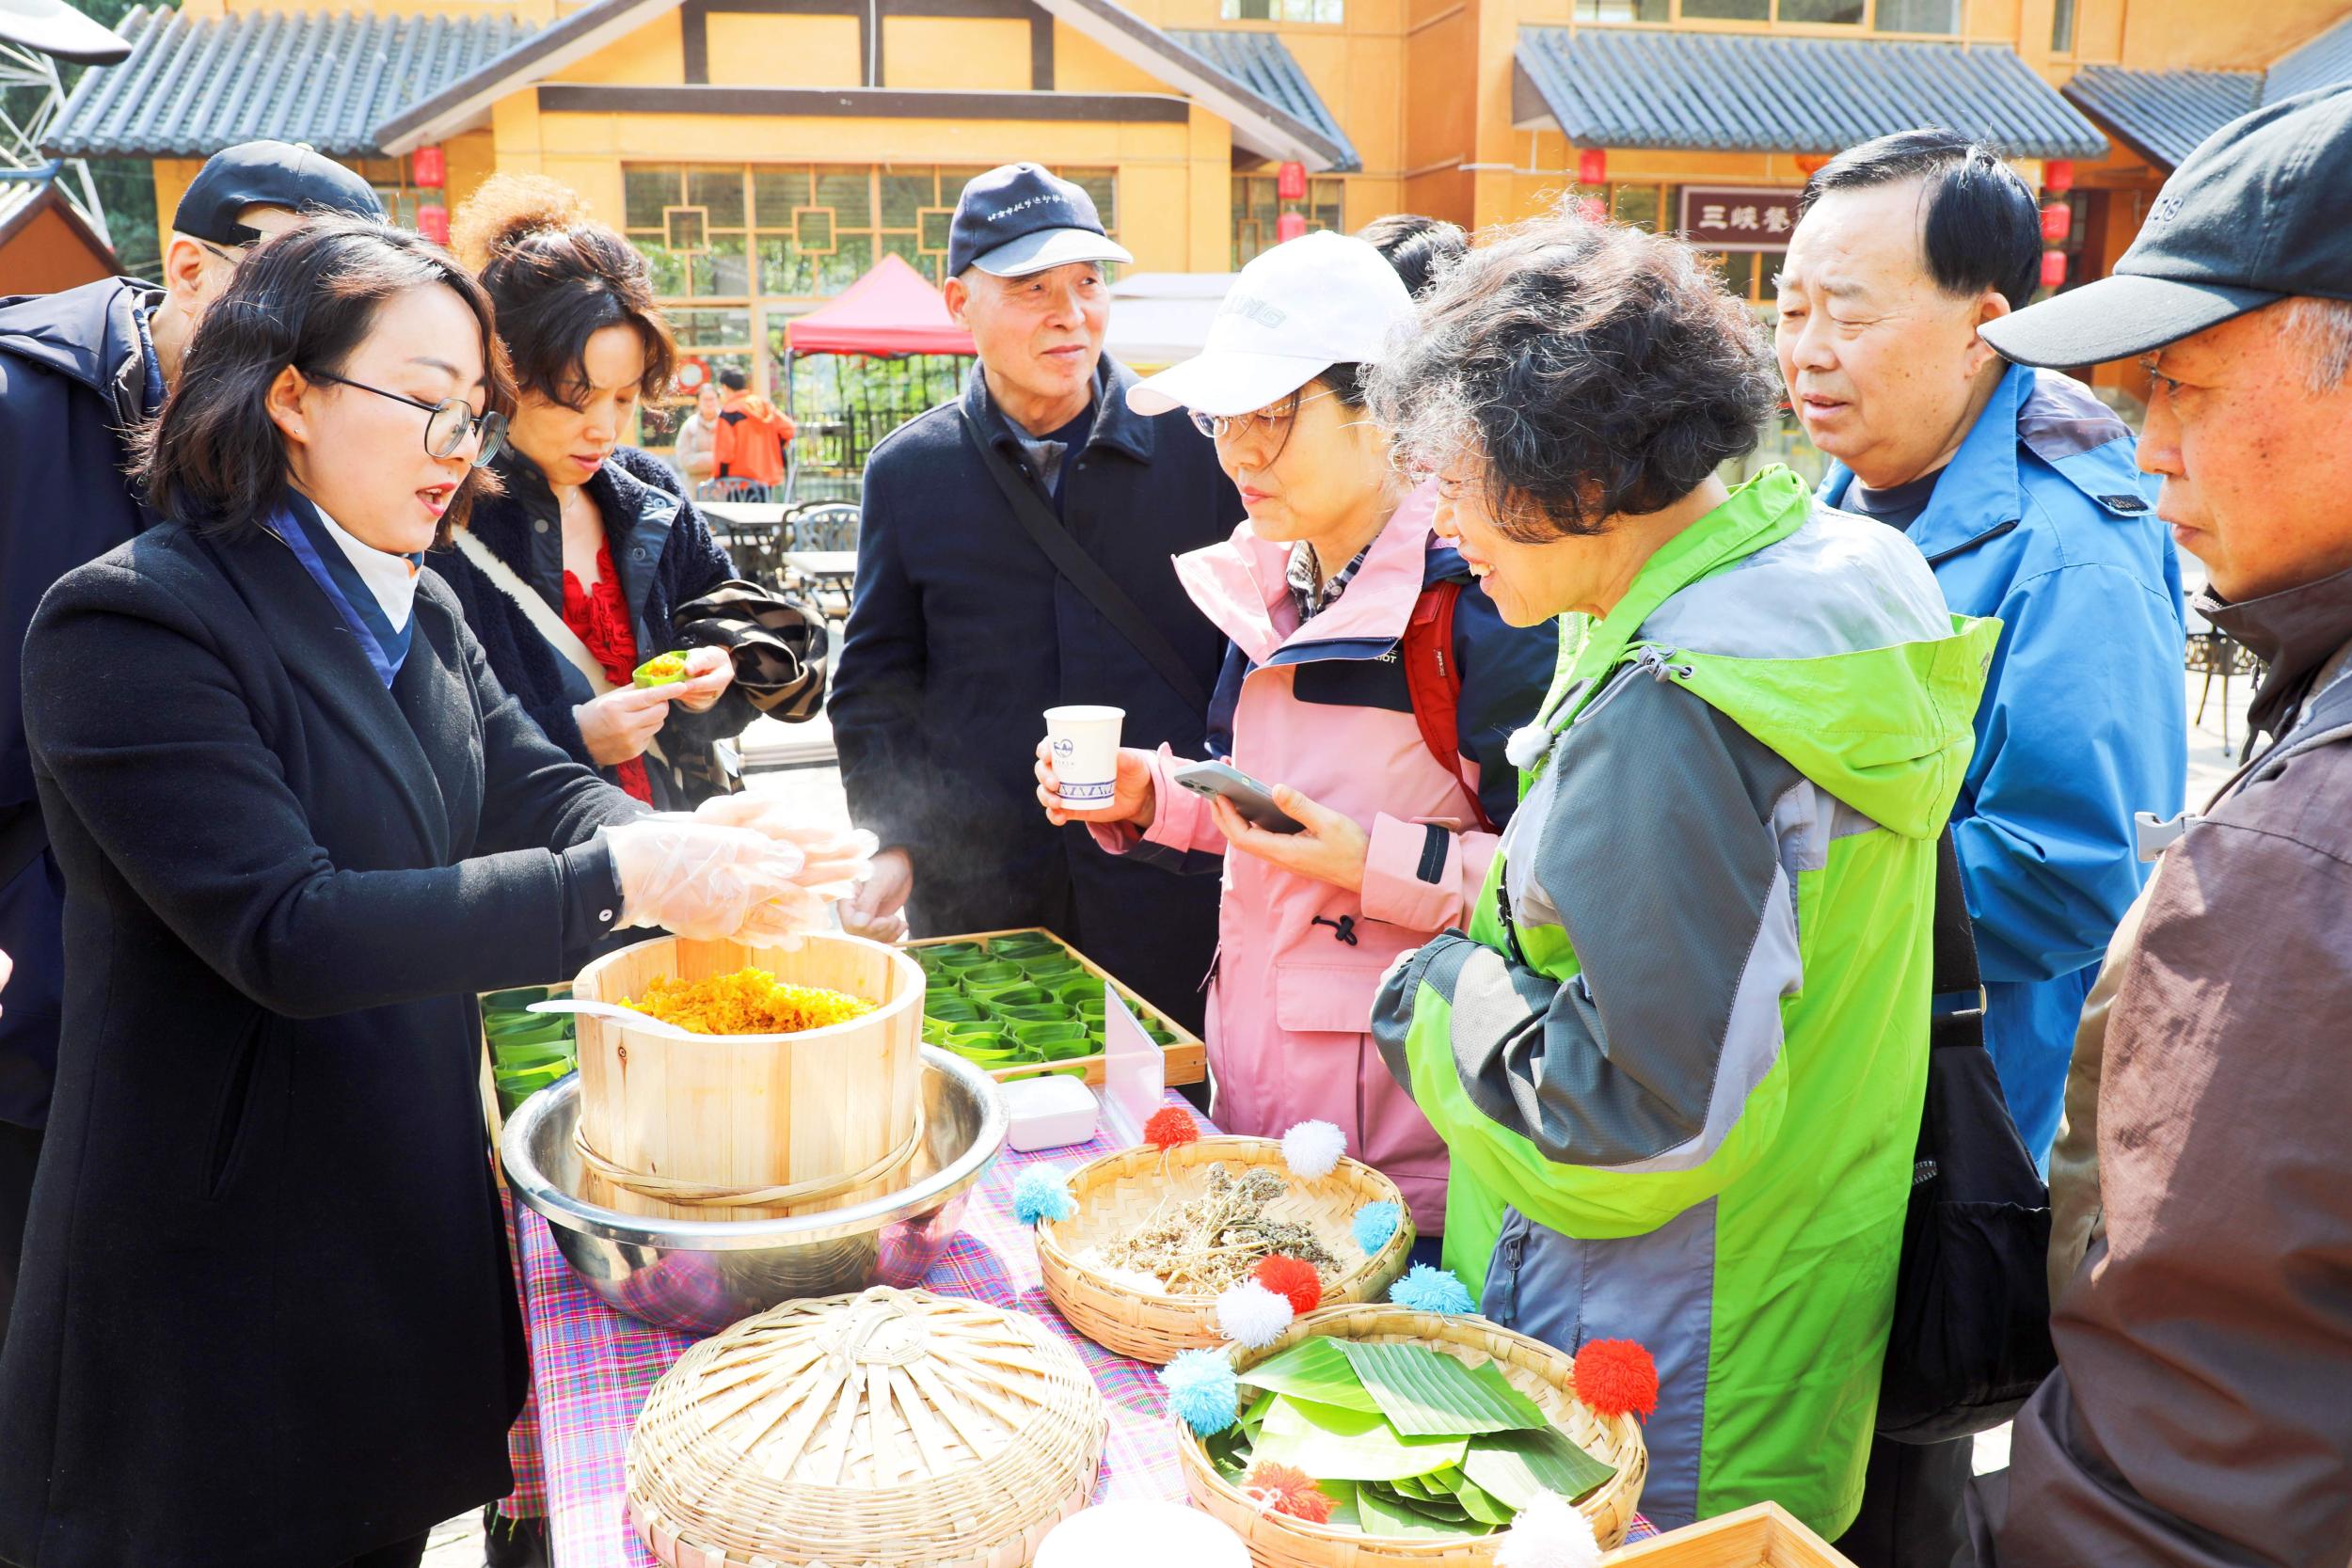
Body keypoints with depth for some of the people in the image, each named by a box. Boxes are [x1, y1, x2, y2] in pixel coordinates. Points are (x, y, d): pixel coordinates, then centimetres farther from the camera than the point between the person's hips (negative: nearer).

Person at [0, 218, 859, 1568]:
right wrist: (618, 884, -32)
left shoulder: (419, 611, 8)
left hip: (414, 1208, 7)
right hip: (223, 1243, -7)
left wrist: (687, 852, -21)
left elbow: (537, 790, 2)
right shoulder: (132, 624, -19)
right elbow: (285, 928, -27)